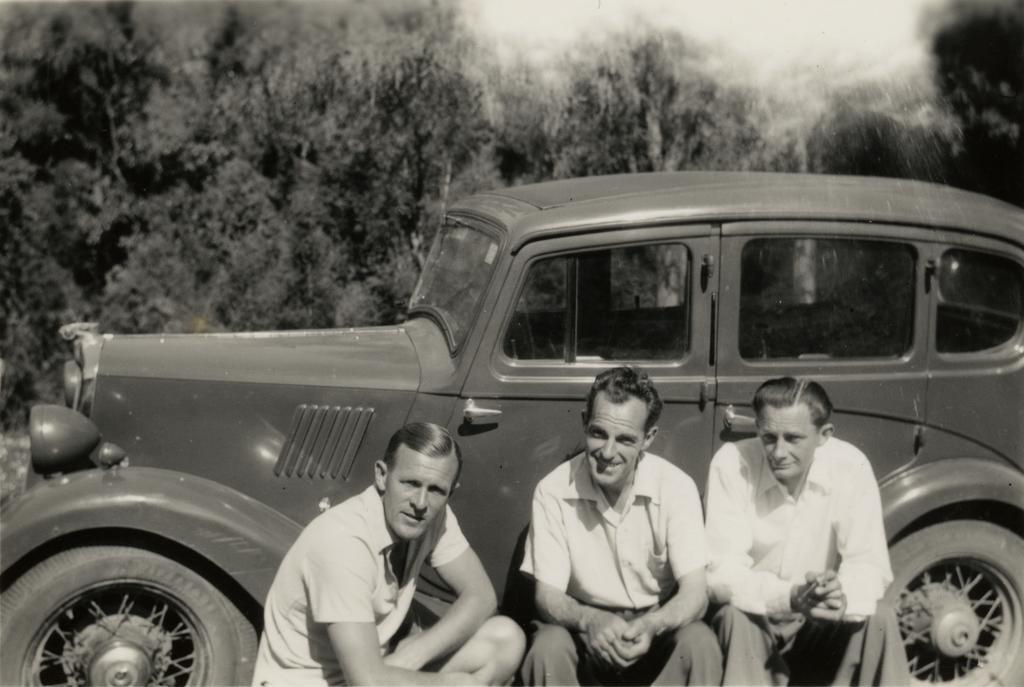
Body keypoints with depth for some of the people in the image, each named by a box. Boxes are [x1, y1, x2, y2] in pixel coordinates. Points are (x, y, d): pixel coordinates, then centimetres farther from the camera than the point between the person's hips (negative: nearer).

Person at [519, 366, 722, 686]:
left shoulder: (676, 487, -12)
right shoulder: (553, 492, -13)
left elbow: (695, 593, -16)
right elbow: (548, 596, -13)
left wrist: (651, 625, -39)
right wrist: (590, 620, -36)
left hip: (656, 627, 1)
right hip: (586, 630, -1)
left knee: (699, 642, -31)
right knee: (547, 647, -33)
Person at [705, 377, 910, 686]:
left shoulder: (851, 466, -14)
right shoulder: (732, 463, -20)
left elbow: (869, 562, -16)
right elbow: (721, 573, -24)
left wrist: (842, 598, -41)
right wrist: (787, 597, -43)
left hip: (822, 625, 2)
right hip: (753, 618, -2)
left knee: (879, 619, -25)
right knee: (736, 618, -33)